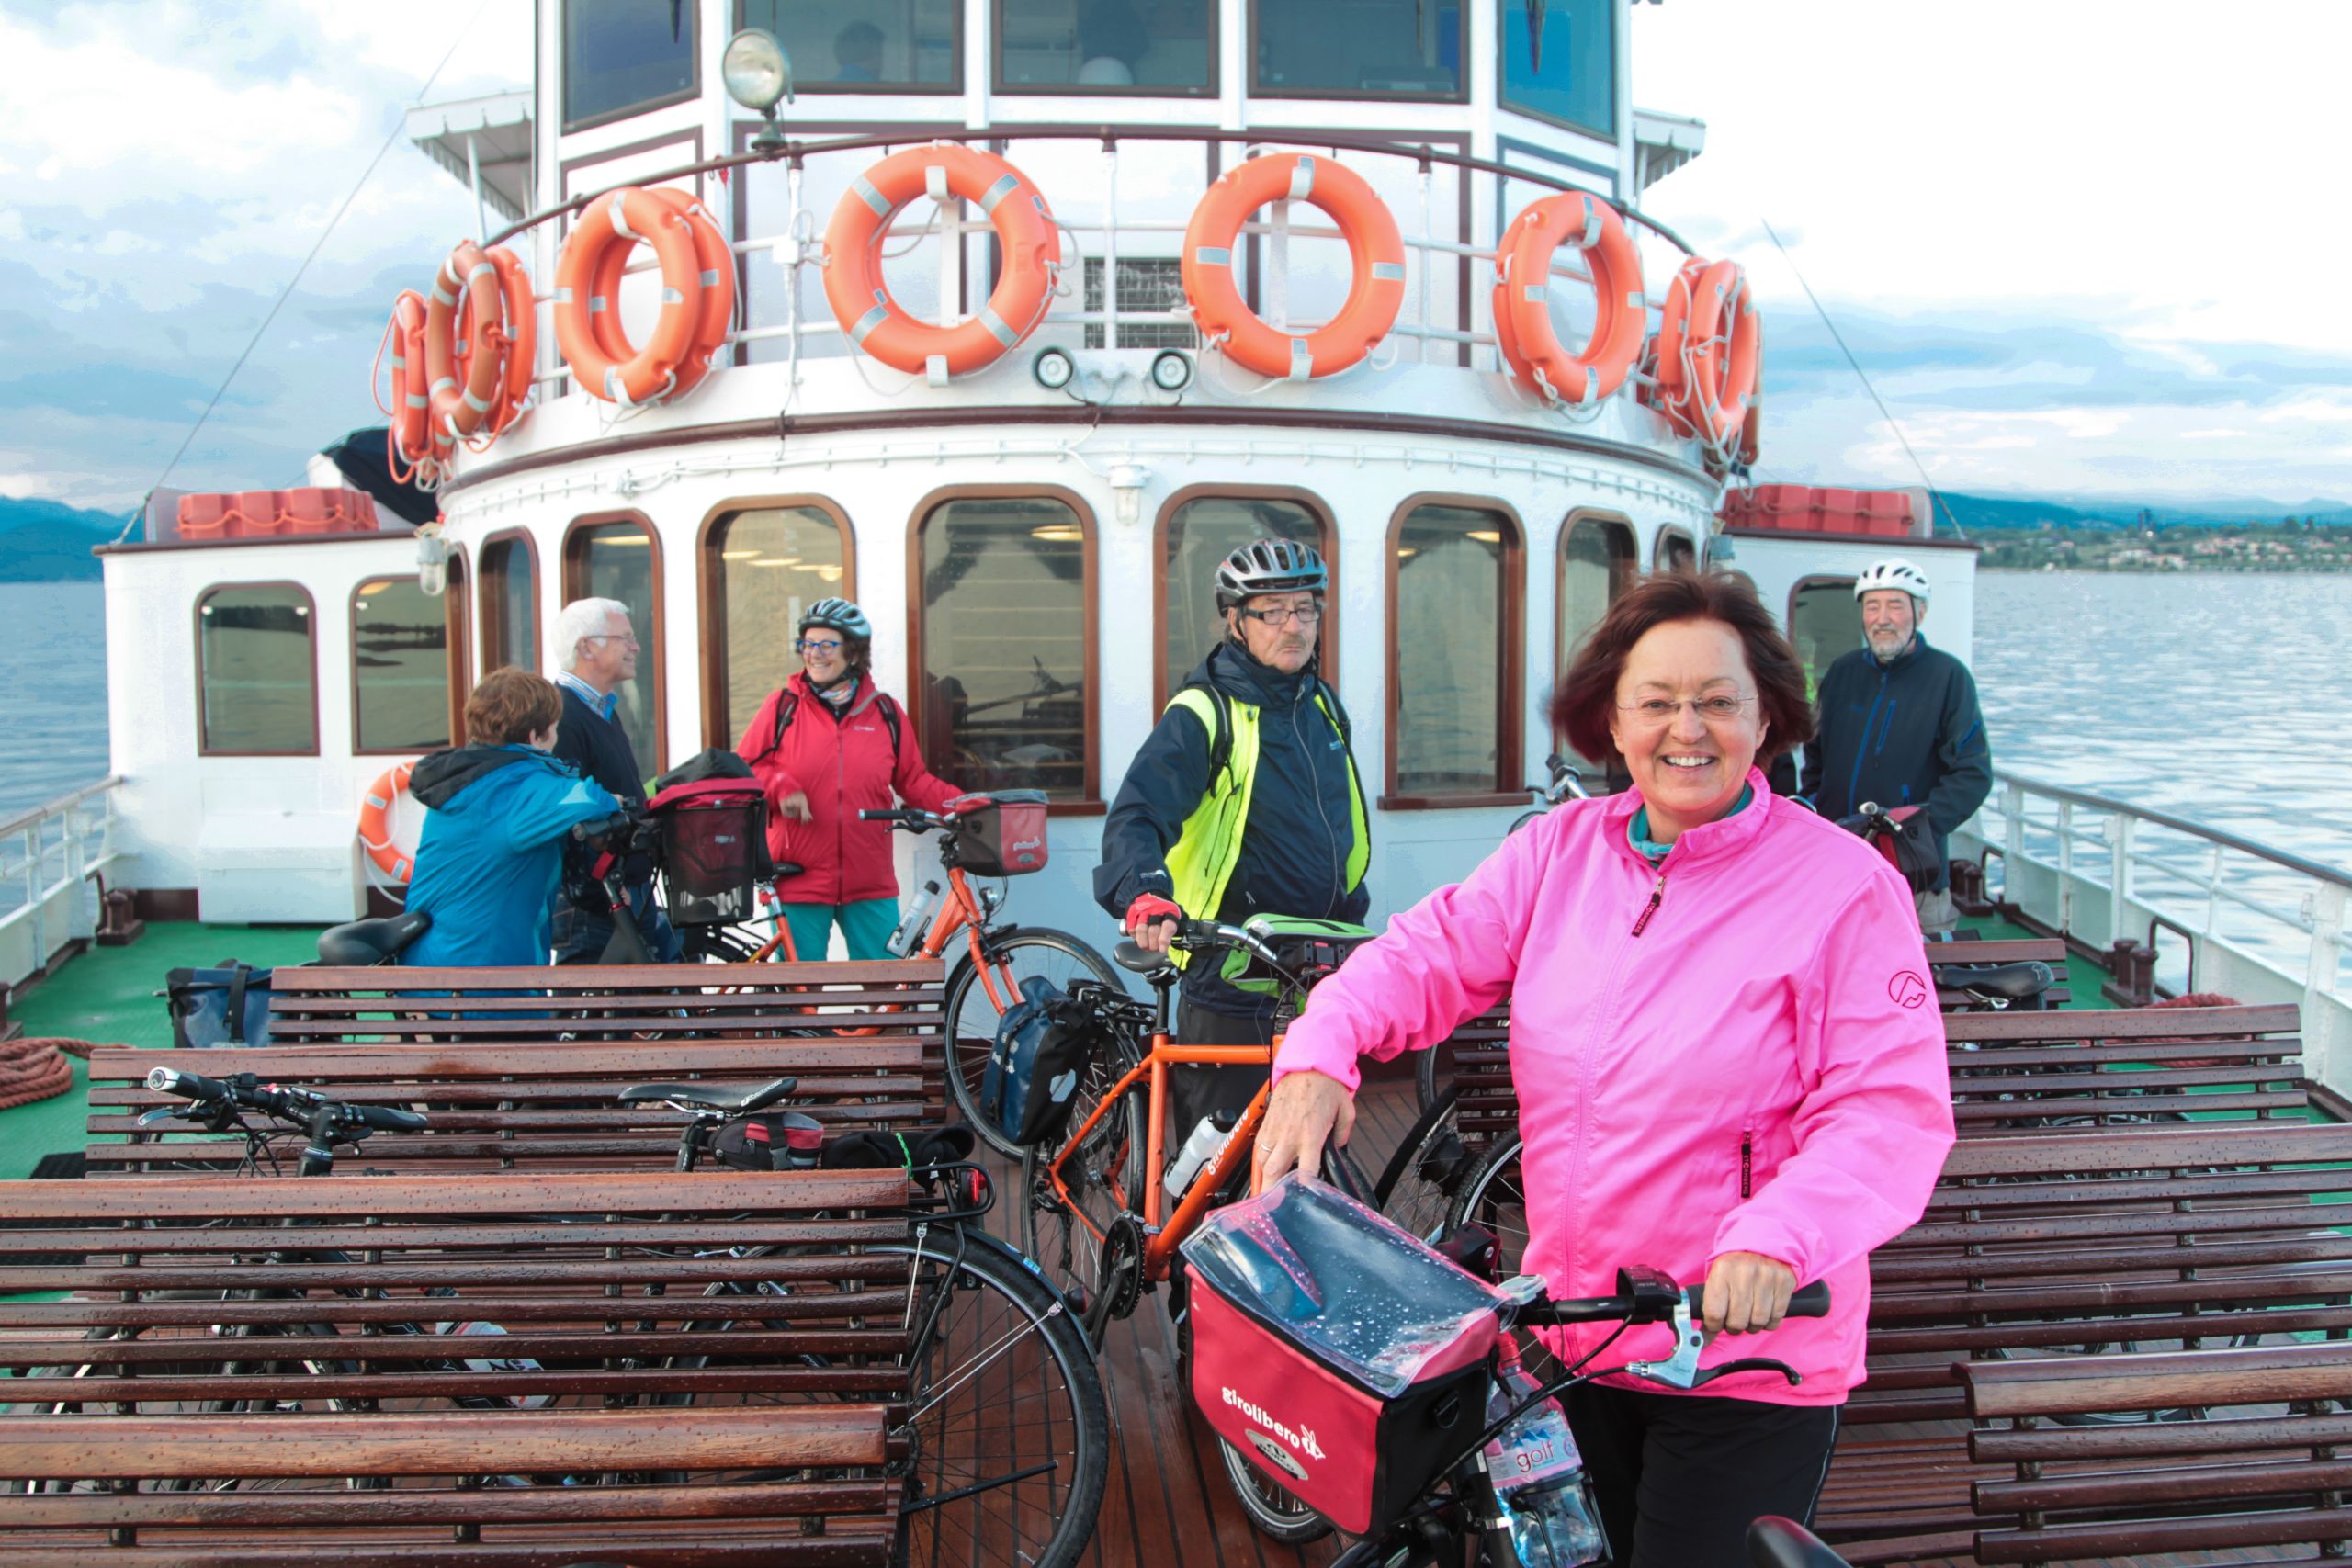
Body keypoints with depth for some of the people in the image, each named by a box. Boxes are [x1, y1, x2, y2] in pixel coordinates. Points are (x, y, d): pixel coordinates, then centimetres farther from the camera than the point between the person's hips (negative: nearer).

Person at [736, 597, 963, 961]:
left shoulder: (885, 712, 8)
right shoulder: (783, 706, 3)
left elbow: (915, 782, 13)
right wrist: (780, 787, -14)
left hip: (871, 886, 2)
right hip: (799, 884, -1)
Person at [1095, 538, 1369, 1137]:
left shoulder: (1323, 706, 11)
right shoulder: (1203, 714, -12)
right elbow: (1135, 816, -24)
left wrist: (1352, 912, 20)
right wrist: (1145, 895, -42)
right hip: (1232, 979, -6)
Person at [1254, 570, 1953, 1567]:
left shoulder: (1844, 885, -12)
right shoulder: (1562, 849, 1)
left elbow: (1892, 1109, -17)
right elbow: (1433, 952, -2)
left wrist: (1780, 1236, -33)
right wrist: (1321, 1051, -21)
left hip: (1748, 1361, -4)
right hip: (1568, 1335, 5)